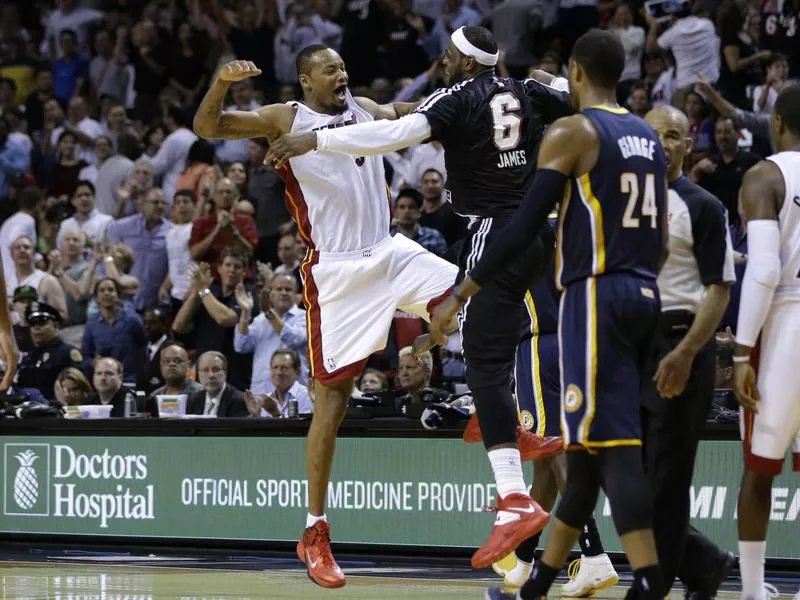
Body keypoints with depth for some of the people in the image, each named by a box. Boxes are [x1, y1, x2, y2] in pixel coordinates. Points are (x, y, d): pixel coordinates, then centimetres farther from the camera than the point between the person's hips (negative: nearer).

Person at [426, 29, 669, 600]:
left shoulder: (571, 133, -8)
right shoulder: (649, 138, 16)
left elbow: (522, 229, -13)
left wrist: (460, 296, -8)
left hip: (596, 296, -8)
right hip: (643, 297, 8)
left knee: (614, 447, -13)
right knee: (588, 447, 13)